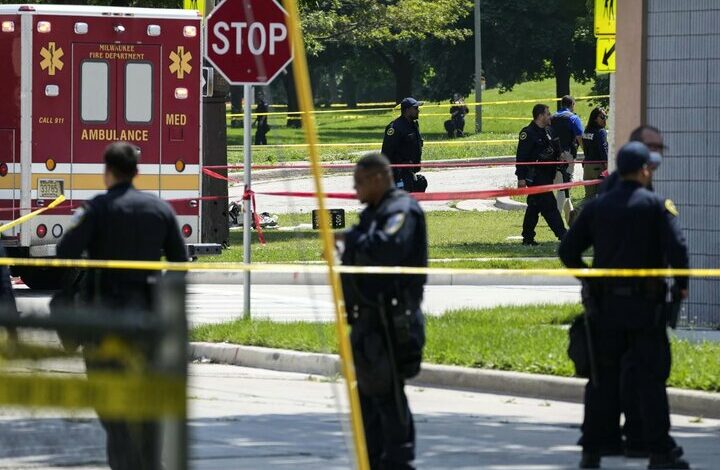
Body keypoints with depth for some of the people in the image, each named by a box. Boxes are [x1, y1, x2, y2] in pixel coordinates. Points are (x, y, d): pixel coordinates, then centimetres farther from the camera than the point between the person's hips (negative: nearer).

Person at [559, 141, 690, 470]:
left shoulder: (597, 207, 7)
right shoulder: (657, 205, -5)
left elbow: (568, 251, 7)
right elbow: (676, 247, -17)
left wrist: (589, 280, 20)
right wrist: (681, 284, -1)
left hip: (605, 305, 4)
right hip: (645, 305, -4)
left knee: (603, 377, 9)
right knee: (650, 377, -2)